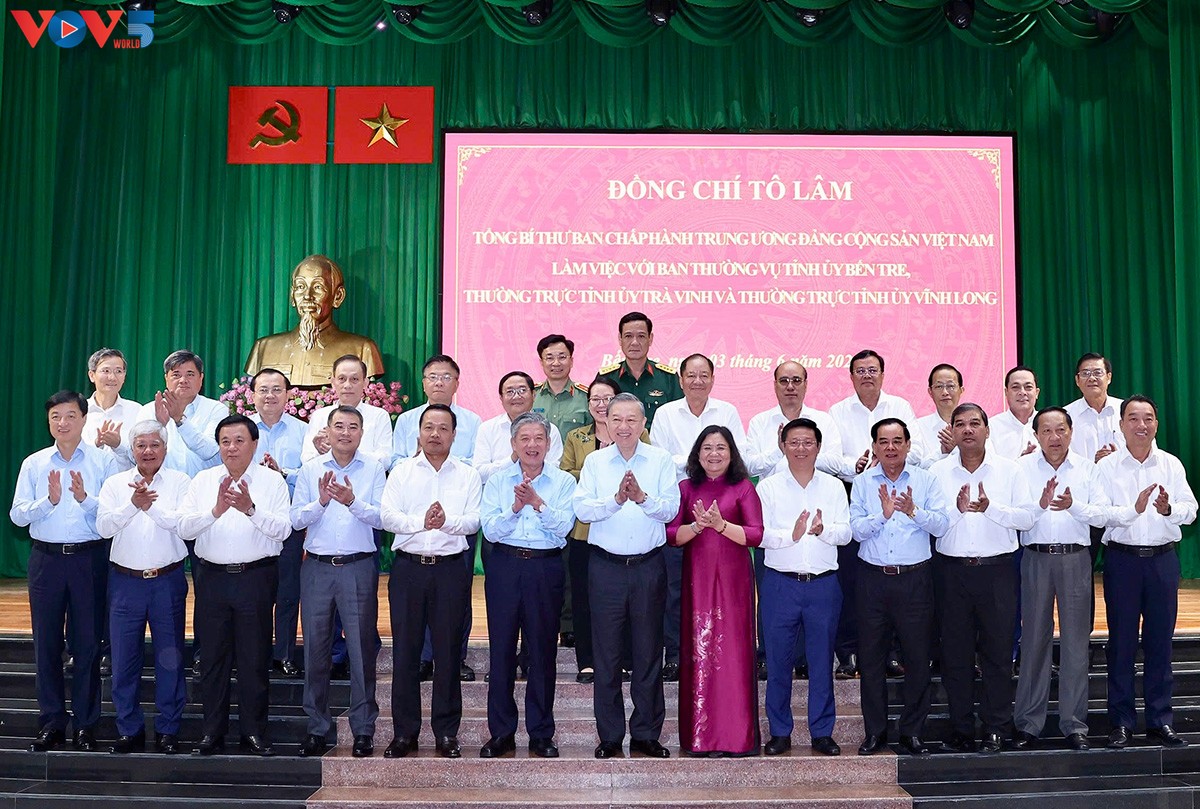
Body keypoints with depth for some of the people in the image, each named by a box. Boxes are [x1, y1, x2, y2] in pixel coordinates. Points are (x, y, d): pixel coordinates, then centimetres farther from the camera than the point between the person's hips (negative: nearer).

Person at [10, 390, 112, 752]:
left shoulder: (102, 461, 0)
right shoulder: (33, 464, 7)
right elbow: (17, 515, 0)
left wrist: (86, 498, -23)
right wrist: (49, 500, -16)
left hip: (90, 559, -2)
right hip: (46, 558, 2)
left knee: (87, 642, 3)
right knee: (46, 643, 8)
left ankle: (86, 723, 14)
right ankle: (51, 723, 19)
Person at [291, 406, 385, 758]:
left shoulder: (374, 469, 3)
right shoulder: (310, 469, 8)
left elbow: (381, 518, -6)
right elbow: (296, 519, 1)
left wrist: (353, 502, -21)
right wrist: (321, 501, -15)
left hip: (359, 567, -2)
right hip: (317, 567, 2)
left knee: (362, 649, 1)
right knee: (315, 649, 8)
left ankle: (363, 729, 11)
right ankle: (317, 727, 19)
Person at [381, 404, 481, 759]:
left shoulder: (468, 475, 8)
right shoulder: (402, 471, 8)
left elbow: (473, 521, -2)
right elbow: (387, 516, -3)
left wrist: (447, 522, -21)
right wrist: (420, 522, -19)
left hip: (450, 568, 0)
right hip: (408, 567, 0)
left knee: (448, 651, 3)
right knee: (405, 650, 3)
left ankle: (446, 733, 13)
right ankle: (404, 732, 13)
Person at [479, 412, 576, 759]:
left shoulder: (564, 482, 5)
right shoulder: (497, 481, 8)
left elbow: (563, 527, -8)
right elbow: (490, 530, -3)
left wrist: (537, 503, -19)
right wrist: (515, 507, -16)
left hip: (545, 567, -1)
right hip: (505, 565, 1)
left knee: (543, 650, 4)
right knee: (501, 649, 3)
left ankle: (541, 734, 15)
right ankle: (501, 733, 14)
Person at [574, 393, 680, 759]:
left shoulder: (661, 460, 4)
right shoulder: (594, 462, 5)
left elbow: (671, 509, -6)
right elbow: (582, 509, -7)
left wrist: (643, 497, -23)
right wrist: (616, 499, -22)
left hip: (649, 566, 0)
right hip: (606, 565, 0)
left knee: (649, 652, 7)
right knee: (606, 653, 5)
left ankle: (646, 735, 18)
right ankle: (609, 736, 16)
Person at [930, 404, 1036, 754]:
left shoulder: (1008, 469, 5)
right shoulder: (938, 472, 6)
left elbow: (1027, 517, -1)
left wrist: (990, 508, -14)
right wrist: (957, 509, -16)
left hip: (997, 570, -1)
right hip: (953, 570, 1)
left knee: (998, 652, 2)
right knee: (955, 653, 5)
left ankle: (996, 731, 12)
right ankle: (960, 731, 15)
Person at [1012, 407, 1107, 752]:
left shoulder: (1087, 468, 7)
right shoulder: (1022, 468, 3)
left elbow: (1102, 515, -1)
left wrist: (1073, 505, -18)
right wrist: (1040, 504, -23)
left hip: (1075, 558, 1)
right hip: (1036, 558, -1)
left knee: (1076, 640, 4)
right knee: (1034, 638, 3)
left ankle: (1074, 724, 13)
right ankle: (1028, 723, 11)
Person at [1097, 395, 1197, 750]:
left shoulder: (1171, 464, 6)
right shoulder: (1107, 466, 0)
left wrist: (1169, 509, -19)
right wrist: (1134, 510, -23)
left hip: (1163, 559, 2)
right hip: (1122, 558, -2)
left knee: (1160, 640, 7)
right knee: (1121, 641, 3)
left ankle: (1160, 720, 16)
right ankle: (1121, 722, 12)